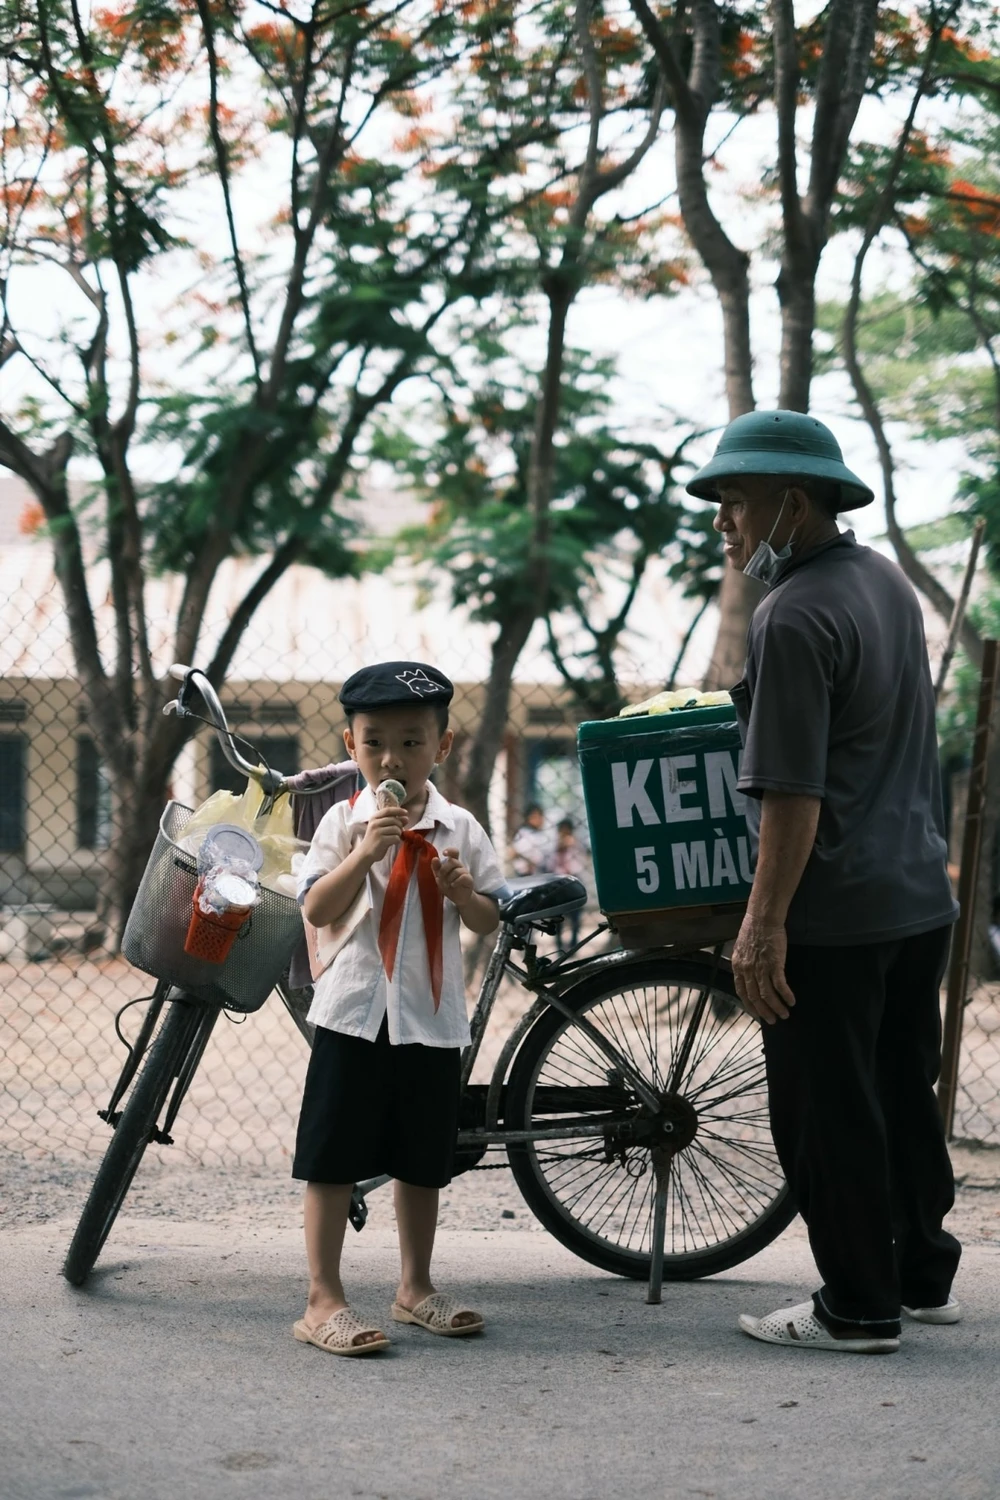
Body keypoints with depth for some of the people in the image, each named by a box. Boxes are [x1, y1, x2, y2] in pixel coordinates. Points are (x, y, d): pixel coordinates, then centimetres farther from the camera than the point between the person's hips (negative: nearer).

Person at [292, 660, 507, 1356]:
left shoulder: (459, 828, 4)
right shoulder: (345, 821, -1)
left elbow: (489, 923, 8)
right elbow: (317, 908, -10)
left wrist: (463, 892, -13)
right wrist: (366, 851, -21)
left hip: (433, 1016, 3)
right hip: (355, 1011, -3)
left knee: (423, 1162, 13)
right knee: (333, 1160, -1)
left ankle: (416, 1287, 28)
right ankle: (324, 1301, 5)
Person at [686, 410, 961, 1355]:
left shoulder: (794, 618, -19)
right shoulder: (884, 579, 10)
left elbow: (793, 794, -23)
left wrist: (763, 923, -20)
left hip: (832, 918, -9)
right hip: (922, 898, 9)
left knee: (828, 1113, 2)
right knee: (904, 1097, 18)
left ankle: (857, 1309, 11)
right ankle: (924, 1276, 29)